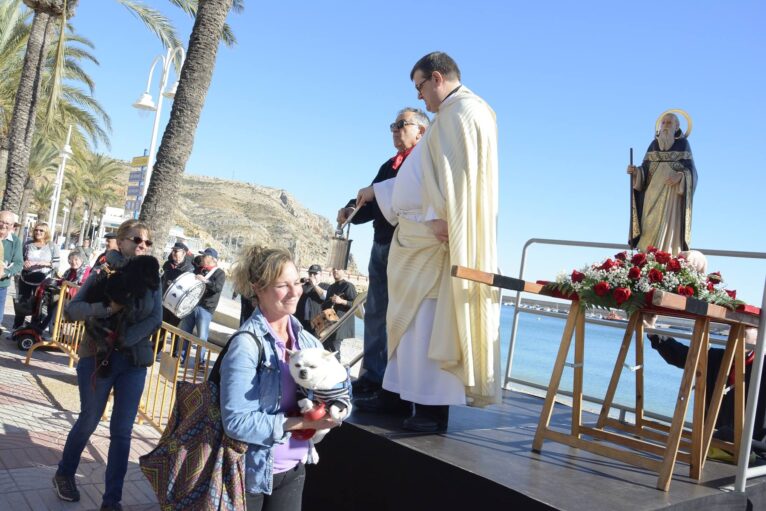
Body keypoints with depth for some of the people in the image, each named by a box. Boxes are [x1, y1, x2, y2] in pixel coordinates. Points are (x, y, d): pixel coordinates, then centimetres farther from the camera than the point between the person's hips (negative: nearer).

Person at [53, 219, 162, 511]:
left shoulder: (152, 277, -2)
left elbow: (155, 319, -10)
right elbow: (72, 310, -16)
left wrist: (121, 341, -22)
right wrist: (106, 309, -33)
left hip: (134, 361, 2)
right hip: (97, 358, -2)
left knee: (122, 431, 5)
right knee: (89, 421, 15)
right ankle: (64, 474, 42)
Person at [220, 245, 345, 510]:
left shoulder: (307, 340, -1)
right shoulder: (247, 343, -19)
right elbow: (236, 421, -23)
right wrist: (301, 422, -22)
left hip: (294, 468, 5)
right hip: (251, 472, -5)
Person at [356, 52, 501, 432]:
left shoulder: (462, 110, -5)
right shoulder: (451, 115, 26)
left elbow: (457, 172, -18)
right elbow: (429, 177, 30)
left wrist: (439, 216, -25)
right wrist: (376, 190, 33)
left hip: (438, 235, -10)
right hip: (423, 236, 10)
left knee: (430, 321, -10)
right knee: (418, 321, 9)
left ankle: (434, 408, -6)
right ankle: (425, 402, 13)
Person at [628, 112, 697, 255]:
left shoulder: (683, 143, 2)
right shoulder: (654, 144, 11)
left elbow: (691, 170, -2)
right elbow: (644, 170, 8)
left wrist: (679, 176, -21)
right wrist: (635, 171, -13)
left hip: (673, 194, -3)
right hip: (654, 192, 3)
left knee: (669, 227, -11)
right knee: (651, 229, -4)